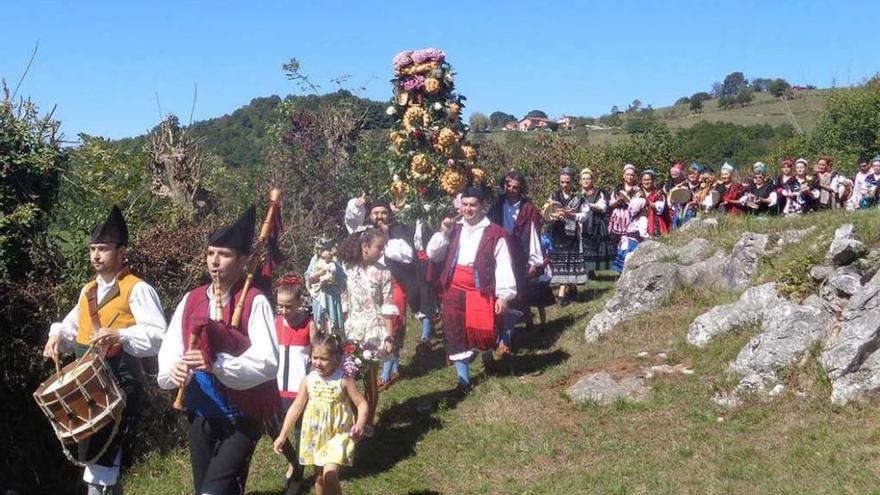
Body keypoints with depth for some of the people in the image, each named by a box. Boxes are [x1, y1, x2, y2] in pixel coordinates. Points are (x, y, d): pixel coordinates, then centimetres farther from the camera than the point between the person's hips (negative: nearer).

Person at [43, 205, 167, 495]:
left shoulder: (137, 290, -10)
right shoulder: (88, 291, 16)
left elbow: (160, 337, -19)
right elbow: (72, 326, 25)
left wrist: (119, 335, -32)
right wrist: (58, 336, 3)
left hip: (120, 381, -8)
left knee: (99, 460, -11)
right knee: (108, 462, 19)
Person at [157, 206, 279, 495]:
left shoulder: (255, 302, -12)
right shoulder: (191, 300, 4)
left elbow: (267, 361, -21)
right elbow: (169, 350, 0)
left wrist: (217, 365, -31)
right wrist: (174, 369, -22)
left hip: (242, 418, -6)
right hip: (199, 416, 6)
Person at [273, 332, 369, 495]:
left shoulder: (343, 380, -12)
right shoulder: (309, 380, -3)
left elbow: (362, 404, -10)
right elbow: (296, 408, 4)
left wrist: (360, 424, -30)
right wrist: (283, 435, 4)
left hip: (337, 435, -4)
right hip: (314, 436, 4)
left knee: (330, 474, -18)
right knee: (320, 477, 14)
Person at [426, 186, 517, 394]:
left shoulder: (494, 233, -4)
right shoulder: (454, 229, 12)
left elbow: (503, 266, -7)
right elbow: (433, 255, 11)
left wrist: (504, 295, -13)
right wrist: (443, 233, -2)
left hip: (481, 291, -4)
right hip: (454, 289, 4)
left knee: (482, 333, -7)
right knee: (456, 335, 6)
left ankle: (487, 352, 30)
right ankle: (463, 378, 18)